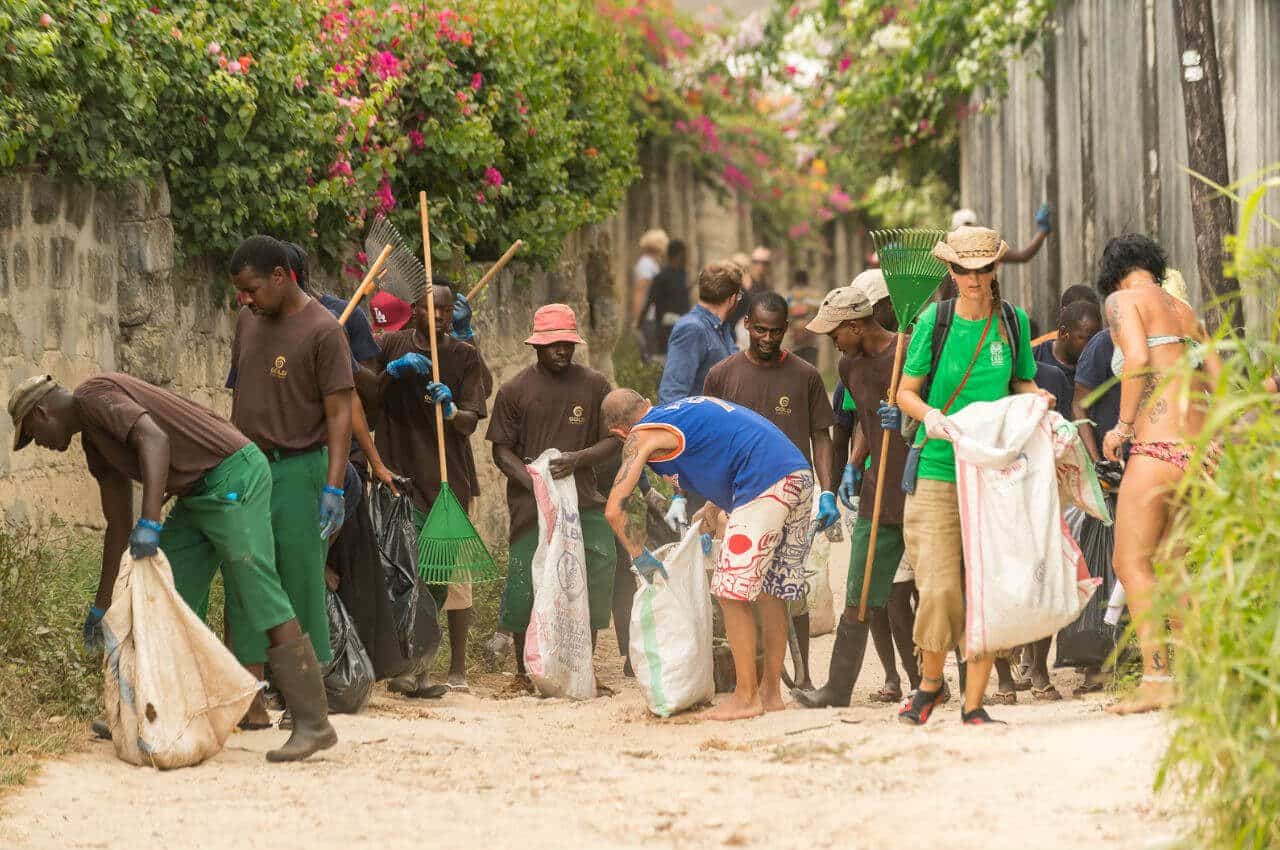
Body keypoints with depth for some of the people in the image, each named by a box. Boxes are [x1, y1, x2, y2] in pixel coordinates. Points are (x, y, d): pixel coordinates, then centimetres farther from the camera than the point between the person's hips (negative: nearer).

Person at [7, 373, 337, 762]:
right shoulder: (95, 442, 19)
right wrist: (101, 605, 30)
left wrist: (149, 523, -37)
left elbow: (154, 439, -29)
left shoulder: (95, 395, -11)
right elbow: (118, 525, 25)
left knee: (260, 598, -15)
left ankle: (313, 724, -17)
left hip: (233, 477, -11)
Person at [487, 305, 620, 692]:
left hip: (584, 501, 2)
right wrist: (534, 482, -15)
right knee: (526, 584, -4)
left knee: (598, 572, -7)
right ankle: (523, 671, 13)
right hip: (531, 504, -2)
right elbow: (502, 450, 2)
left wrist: (578, 459, -12)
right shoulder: (515, 390, 3)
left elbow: (613, 441, 7)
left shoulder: (594, 385, 8)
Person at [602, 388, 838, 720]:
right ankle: (771, 691, 21)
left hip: (764, 487, -9)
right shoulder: (684, 409, 27)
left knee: (733, 595, -1)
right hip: (800, 473, 9)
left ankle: (746, 696, 0)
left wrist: (638, 555, 12)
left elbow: (614, 510, -2)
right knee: (771, 590, 16)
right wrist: (710, 512, 36)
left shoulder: (641, 437, 3)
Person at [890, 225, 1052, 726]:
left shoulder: (1013, 323, 5)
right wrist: (929, 414, -17)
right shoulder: (933, 322, -1)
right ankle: (930, 683, 17)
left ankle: (974, 703, 6)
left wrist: (1037, 398, -5)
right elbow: (905, 392, 3)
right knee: (939, 587, -9)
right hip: (938, 472, -2)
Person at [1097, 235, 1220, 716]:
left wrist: (1124, 425, -7)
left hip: (1158, 448, -7)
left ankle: (1156, 681, -18)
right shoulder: (1186, 313, 23)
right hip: (1200, 453, 7)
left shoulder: (1122, 300, 2)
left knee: (1131, 563, -6)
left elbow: (1138, 357, -16)